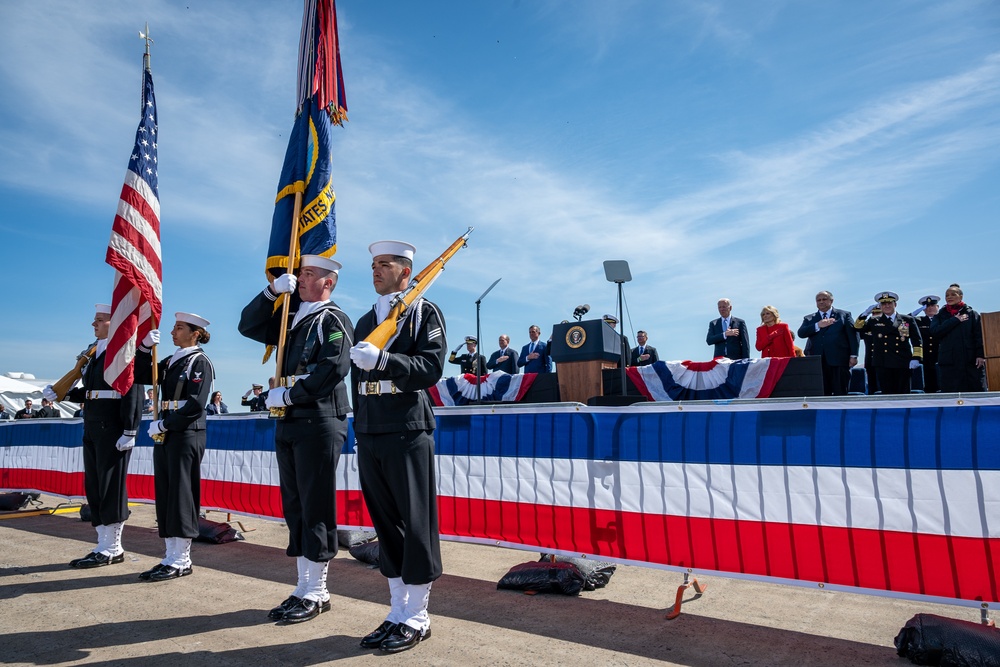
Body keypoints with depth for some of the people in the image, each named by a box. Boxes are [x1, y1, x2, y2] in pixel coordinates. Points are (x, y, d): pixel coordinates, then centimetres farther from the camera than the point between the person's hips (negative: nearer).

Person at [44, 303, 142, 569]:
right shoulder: (96, 353, 17)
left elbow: (133, 394, -16)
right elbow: (90, 392, 19)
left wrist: (129, 432, -20)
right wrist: (62, 394, 6)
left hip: (113, 431, -9)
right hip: (92, 430, 9)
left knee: (111, 488, -2)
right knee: (94, 488, 12)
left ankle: (112, 550, 8)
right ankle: (104, 546, 22)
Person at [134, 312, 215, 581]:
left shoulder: (199, 362, -7)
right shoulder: (171, 361, 16)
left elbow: (195, 405, -16)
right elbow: (142, 375, 14)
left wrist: (164, 424, -16)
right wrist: (145, 347, 3)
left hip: (186, 435, -8)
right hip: (165, 435, 8)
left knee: (181, 495, -4)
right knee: (165, 496, 10)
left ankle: (181, 561, 4)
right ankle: (171, 556, 19)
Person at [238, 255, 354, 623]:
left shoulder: (334, 320, -6)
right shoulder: (291, 320, 19)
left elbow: (333, 369, -18)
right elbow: (249, 326, 18)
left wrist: (288, 395, -13)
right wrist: (273, 290, 6)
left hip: (319, 424, -8)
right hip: (289, 425, 8)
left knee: (315, 509, -1)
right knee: (295, 508, 12)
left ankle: (316, 593, 10)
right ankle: (304, 588, 22)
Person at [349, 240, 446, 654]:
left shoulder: (424, 312, 1)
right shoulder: (365, 321, 19)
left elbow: (432, 367, -12)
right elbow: (358, 378, 20)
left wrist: (383, 359, -24)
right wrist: (360, 427, 17)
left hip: (408, 433, -6)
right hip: (369, 435, 6)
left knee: (415, 524, 0)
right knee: (386, 525, 11)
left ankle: (417, 618, 13)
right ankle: (397, 612, 23)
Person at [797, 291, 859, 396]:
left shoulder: (844, 315, 12)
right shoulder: (809, 319, 16)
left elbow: (852, 335, 6)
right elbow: (801, 333, 0)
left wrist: (853, 355, -4)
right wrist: (818, 326, -14)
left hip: (838, 360, -1)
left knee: (840, 393, -1)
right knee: (822, 394, 0)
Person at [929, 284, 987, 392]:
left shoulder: (972, 314, 11)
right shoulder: (940, 316, 13)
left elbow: (979, 335, 4)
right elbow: (934, 332, -5)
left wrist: (981, 355, -7)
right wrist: (955, 320, -5)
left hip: (971, 361, 0)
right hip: (948, 363, 0)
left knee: (977, 391, -2)